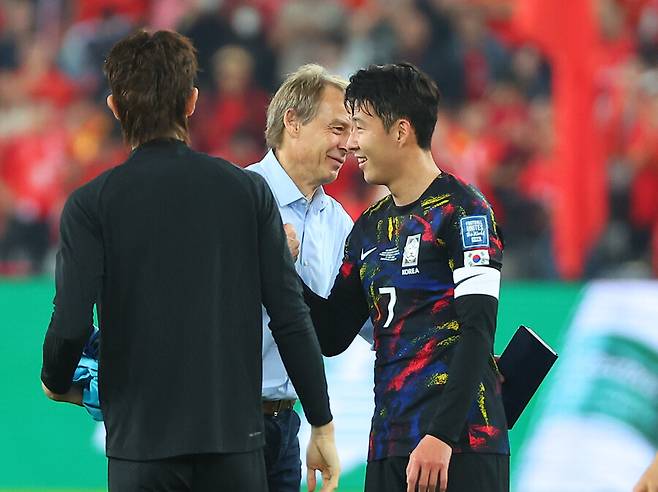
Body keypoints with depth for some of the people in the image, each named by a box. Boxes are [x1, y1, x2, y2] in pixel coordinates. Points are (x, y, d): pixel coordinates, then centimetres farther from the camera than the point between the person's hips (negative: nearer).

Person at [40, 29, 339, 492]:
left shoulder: (92, 205, -4)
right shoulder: (248, 191, 2)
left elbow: (72, 325, -12)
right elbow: (291, 316, 0)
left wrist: (56, 384, 10)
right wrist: (323, 424, 7)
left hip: (142, 441, -1)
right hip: (235, 437, 1)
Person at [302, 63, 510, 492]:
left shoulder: (461, 209, -5)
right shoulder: (370, 227, 17)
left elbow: (478, 331, -14)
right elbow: (333, 336, 18)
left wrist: (441, 436, -21)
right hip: (388, 448, 7)